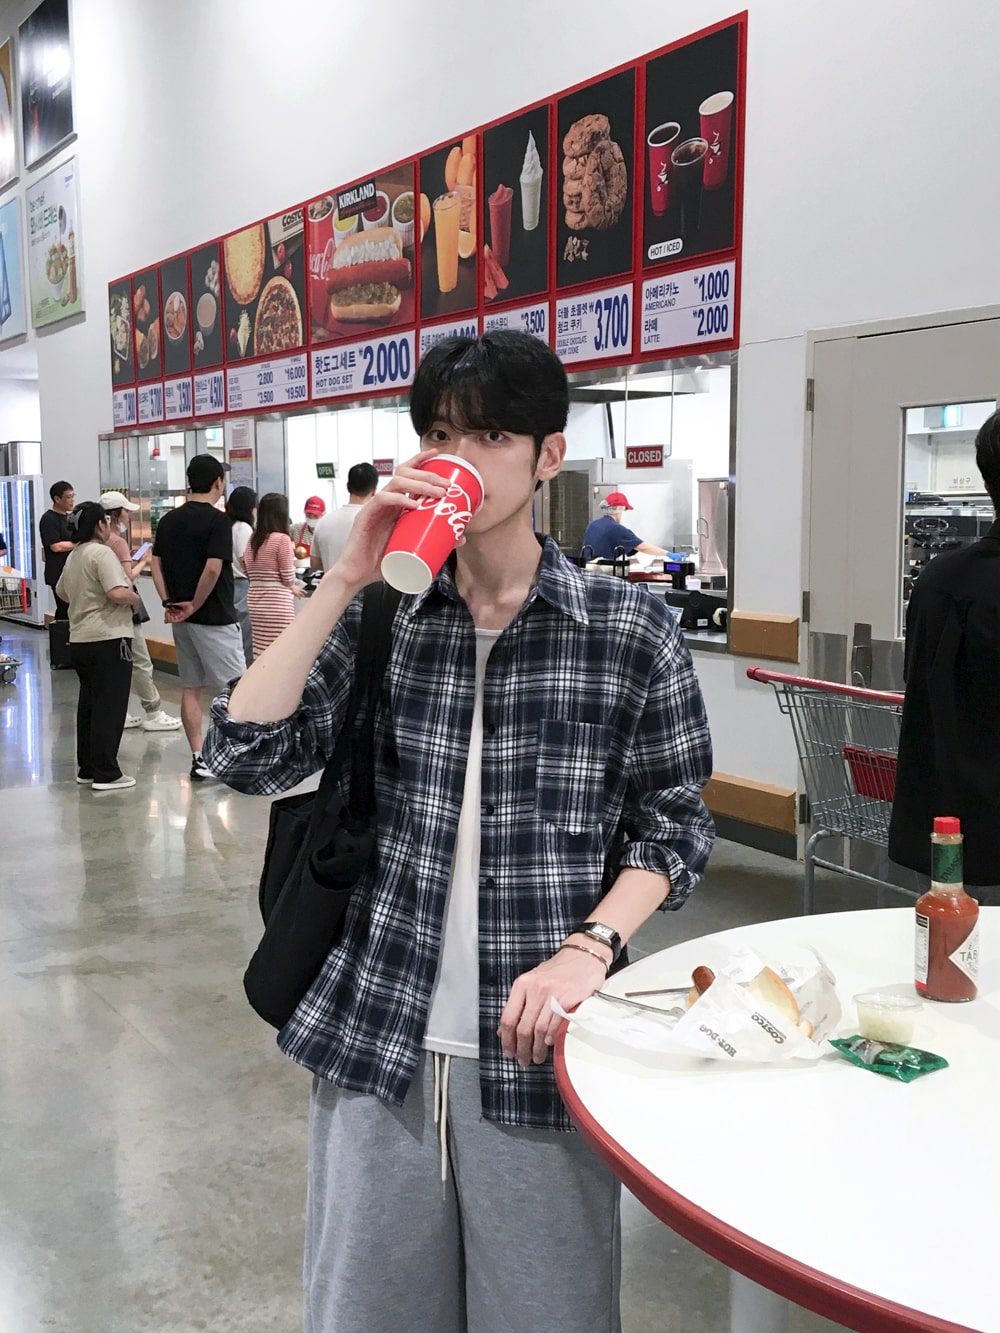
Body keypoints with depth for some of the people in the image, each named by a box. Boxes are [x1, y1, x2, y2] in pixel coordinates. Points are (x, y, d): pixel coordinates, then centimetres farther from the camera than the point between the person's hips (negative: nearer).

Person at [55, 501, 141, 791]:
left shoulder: (73, 556, 14)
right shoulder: (102, 553, -14)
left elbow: (62, 592, 29)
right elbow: (118, 592, -26)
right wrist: (135, 599, -8)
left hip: (79, 641, 9)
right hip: (108, 639, -9)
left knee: (88, 704, 16)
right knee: (110, 707, -4)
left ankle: (87, 767, 22)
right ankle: (106, 774, -2)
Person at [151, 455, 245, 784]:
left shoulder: (169, 520, 9)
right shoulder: (217, 520, -13)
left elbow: (156, 565, 7)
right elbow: (213, 568, -22)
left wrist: (169, 603, 2)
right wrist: (195, 605, -12)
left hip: (181, 619, 7)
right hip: (214, 618, -7)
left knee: (191, 688, 11)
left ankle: (198, 759, 14)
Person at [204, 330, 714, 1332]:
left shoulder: (630, 630, -5)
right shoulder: (380, 616, 1)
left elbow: (673, 825, 1)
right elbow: (247, 757, -9)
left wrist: (588, 948, -15)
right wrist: (343, 580, -14)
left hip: (535, 1046, -2)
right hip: (377, 1037, 2)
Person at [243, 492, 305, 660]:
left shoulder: (253, 539, 9)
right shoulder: (282, 538, -11)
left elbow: (249, 570, 12)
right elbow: (288, 577, -12)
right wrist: (292, 587, 11)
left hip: (255, 599, 7)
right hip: (277, 601, -7)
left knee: (261, 654, 10)